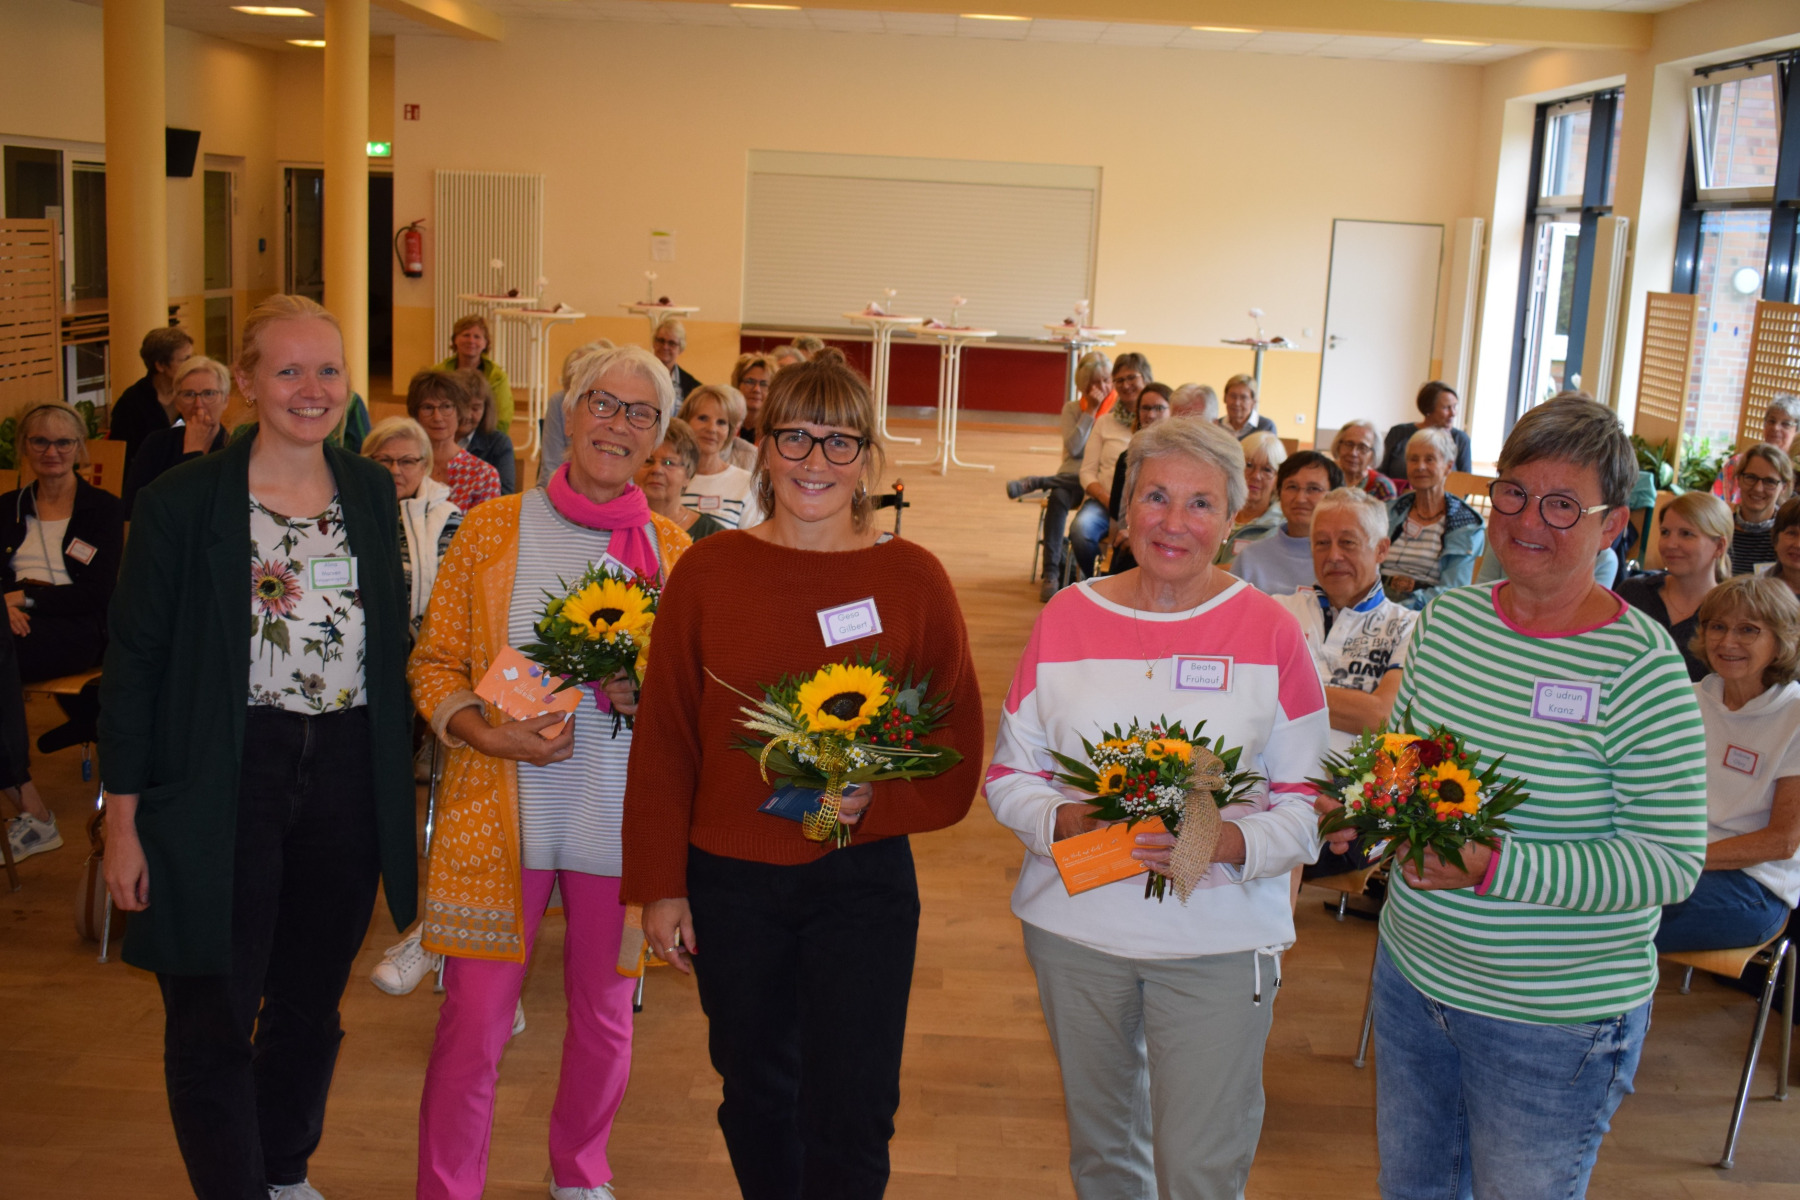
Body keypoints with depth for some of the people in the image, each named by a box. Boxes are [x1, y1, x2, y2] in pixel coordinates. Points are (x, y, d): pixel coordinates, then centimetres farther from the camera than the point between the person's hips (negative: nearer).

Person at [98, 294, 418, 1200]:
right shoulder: (184, 502, -7)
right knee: (213, 1022, 2)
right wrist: (123, 818, -9)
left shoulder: (372, 492, 5)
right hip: (223, 784, -4)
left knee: (311, 1006, 17)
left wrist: (396, 798, 9)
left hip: (347, 776, 4)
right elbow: (133, 664, -6)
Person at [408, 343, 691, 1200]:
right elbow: (432, 665, 3)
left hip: (621, 817, 2)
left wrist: (649, 696, -12)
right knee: (472, 1024, -1)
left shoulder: (671, 549, 3)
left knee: (604, 1015, 15)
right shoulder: (491, 528, 0)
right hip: (497, 810, -1)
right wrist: (493, 734, -14)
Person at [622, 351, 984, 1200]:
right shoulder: (707, 571, -1)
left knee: (851, 1114, 0)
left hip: (862, 879, -1)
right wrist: (659, 884, 1)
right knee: (756, 1097, 18)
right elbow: (662, 741, 2)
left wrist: (875, 800, -17)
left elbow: (956, 747, 0)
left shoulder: (913, 579, -4)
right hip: (729, 881, 2)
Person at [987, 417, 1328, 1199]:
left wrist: (1230, 842, -23)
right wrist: (1062, 821, -15)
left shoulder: (1271, 632, -4)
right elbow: (1008, 773, 5)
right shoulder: (1065, 619, 1)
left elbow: (1309, 803, -4)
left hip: (1217, 939, -2)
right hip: (1075, 926, 3)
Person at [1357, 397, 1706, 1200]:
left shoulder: (1641, 666, -19)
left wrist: (1496, 868, -30)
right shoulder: (1445, 619, -1)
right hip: (1412, 971, 5)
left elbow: (1671, 862, -20)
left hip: (1553, 1023, -5)